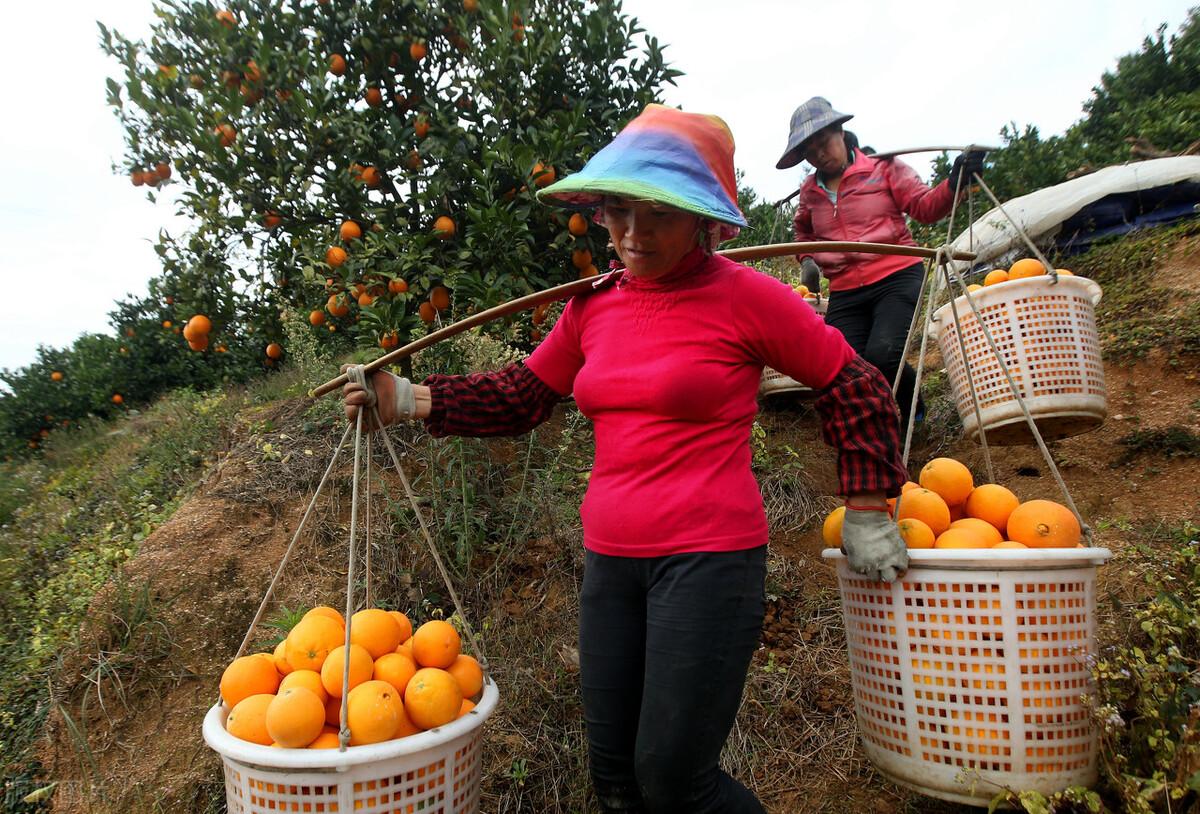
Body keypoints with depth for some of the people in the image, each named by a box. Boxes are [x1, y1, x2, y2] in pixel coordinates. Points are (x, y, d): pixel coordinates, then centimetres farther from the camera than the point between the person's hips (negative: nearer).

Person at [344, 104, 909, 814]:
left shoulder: (743, 295, -9)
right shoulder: (594, 307, 7)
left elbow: (855, 387, -2)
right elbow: (522, 395, 15)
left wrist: (867, 516, 0)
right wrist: (409, 399, 8)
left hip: (710, 559, -6)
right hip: (610, 560, 6)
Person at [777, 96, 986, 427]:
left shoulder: (882, 167, 2)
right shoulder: (809, 192, 12)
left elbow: (925, 206, -1)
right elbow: (803, 231, 32)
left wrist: (954, 183, -20)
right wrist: (807, 260, 13)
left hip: (896, 277, -4)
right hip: (844, 293, 4)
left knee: (882, 356, -24)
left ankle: (913, 410, 8)